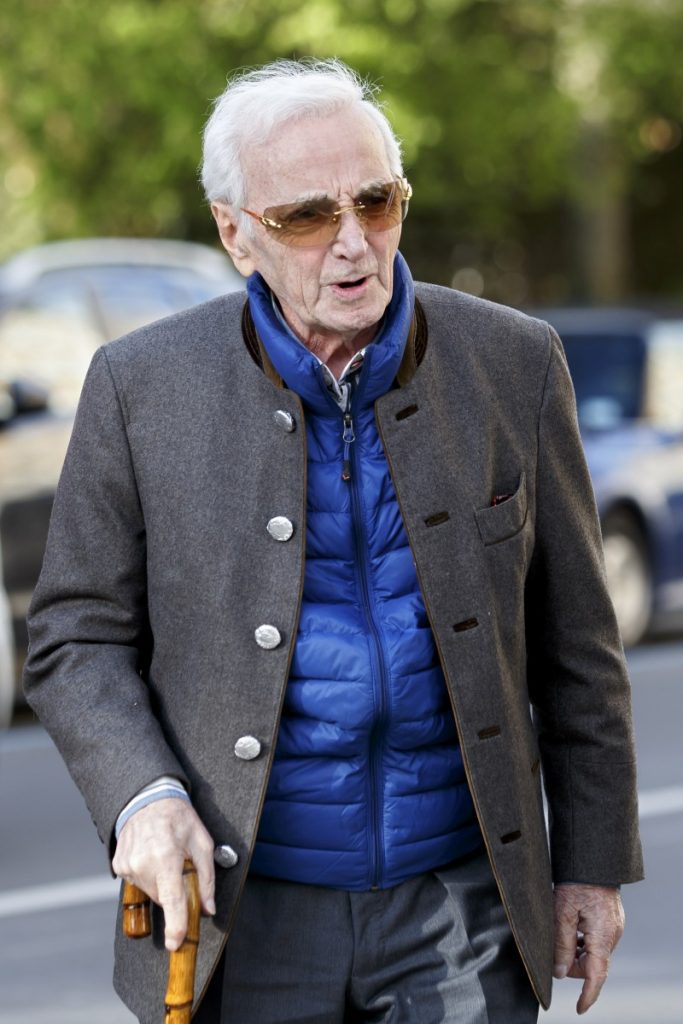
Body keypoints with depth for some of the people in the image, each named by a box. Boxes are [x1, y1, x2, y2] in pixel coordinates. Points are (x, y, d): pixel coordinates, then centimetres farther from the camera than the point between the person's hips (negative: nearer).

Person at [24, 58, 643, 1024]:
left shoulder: (511, 364, 0)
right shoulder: (145, 385, -3)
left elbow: (573, 637, 7)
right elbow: (78, 636, 2)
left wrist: (594, 861, 7)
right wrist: (141, 797, -15)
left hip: (460, 905, 1)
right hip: (245, 908, 0)